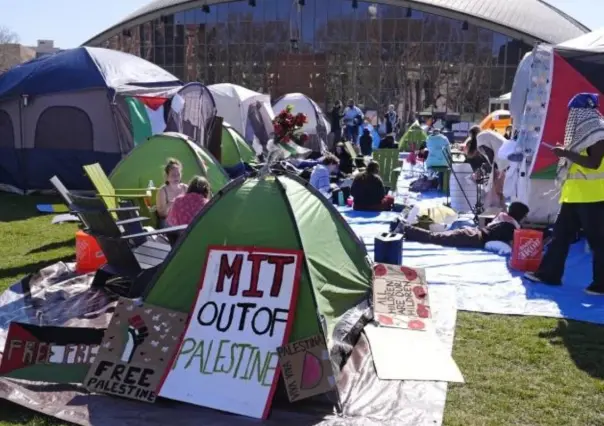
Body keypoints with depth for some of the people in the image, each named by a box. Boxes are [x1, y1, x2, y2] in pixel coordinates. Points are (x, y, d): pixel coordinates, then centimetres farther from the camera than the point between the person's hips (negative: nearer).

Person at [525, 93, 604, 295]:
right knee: (561, 234, 11)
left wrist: (566, 153, -18)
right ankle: (548, 273, 18)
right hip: (575, 195, 10)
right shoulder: (583, 132, 17)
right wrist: (566, 152, 10)